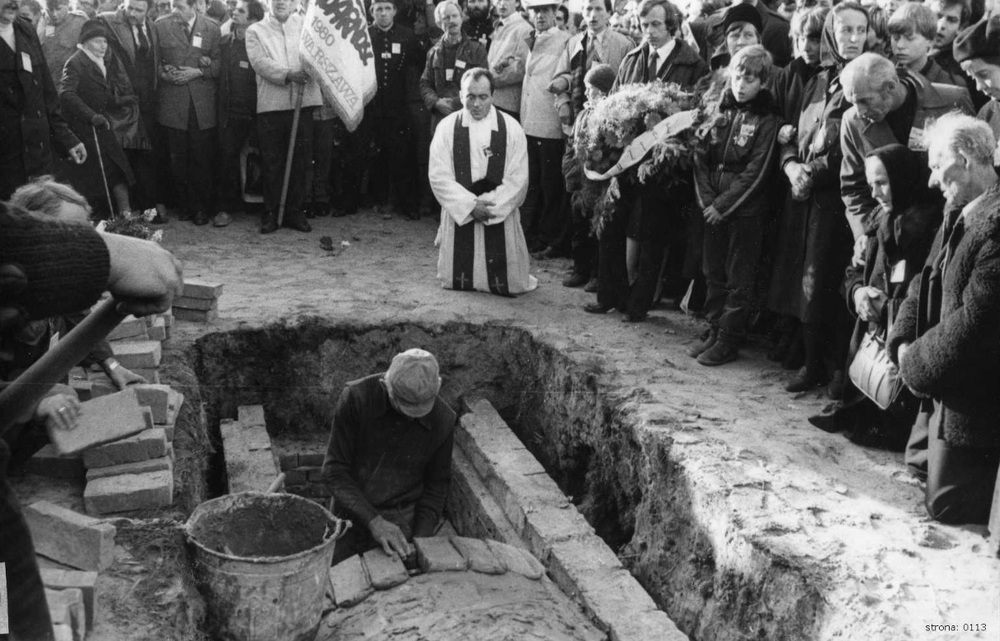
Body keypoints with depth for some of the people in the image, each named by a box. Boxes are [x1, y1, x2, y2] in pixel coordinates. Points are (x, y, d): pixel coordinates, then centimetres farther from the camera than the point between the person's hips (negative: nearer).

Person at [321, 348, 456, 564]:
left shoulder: (443, 420, -11)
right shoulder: (356, 398, -18)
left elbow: (437, 485, 2)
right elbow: (334, 471, -14)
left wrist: (420, 540, -9)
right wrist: (373, 521, -24)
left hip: (404, 523, 0)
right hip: (353, 518, 0)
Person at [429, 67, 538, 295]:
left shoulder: (511, 129, -3)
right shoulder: (447, 127, -3)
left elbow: (518, 179, -7)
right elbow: (438, 176, -8)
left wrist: (489, 205, -17)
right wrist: (470, 205, -17)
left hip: (500, 216, 0)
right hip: (458, 214, 0)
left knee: (507, 284, 5)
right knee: (456, 282, 9)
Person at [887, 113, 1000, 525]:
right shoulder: (958, 212, 6)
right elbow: (926, 282, 11)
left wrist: (916, 364, -16)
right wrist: (903, 342, -4)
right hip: (943, 388, 10)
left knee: (946, 504, 2)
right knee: (920, 462, 25)